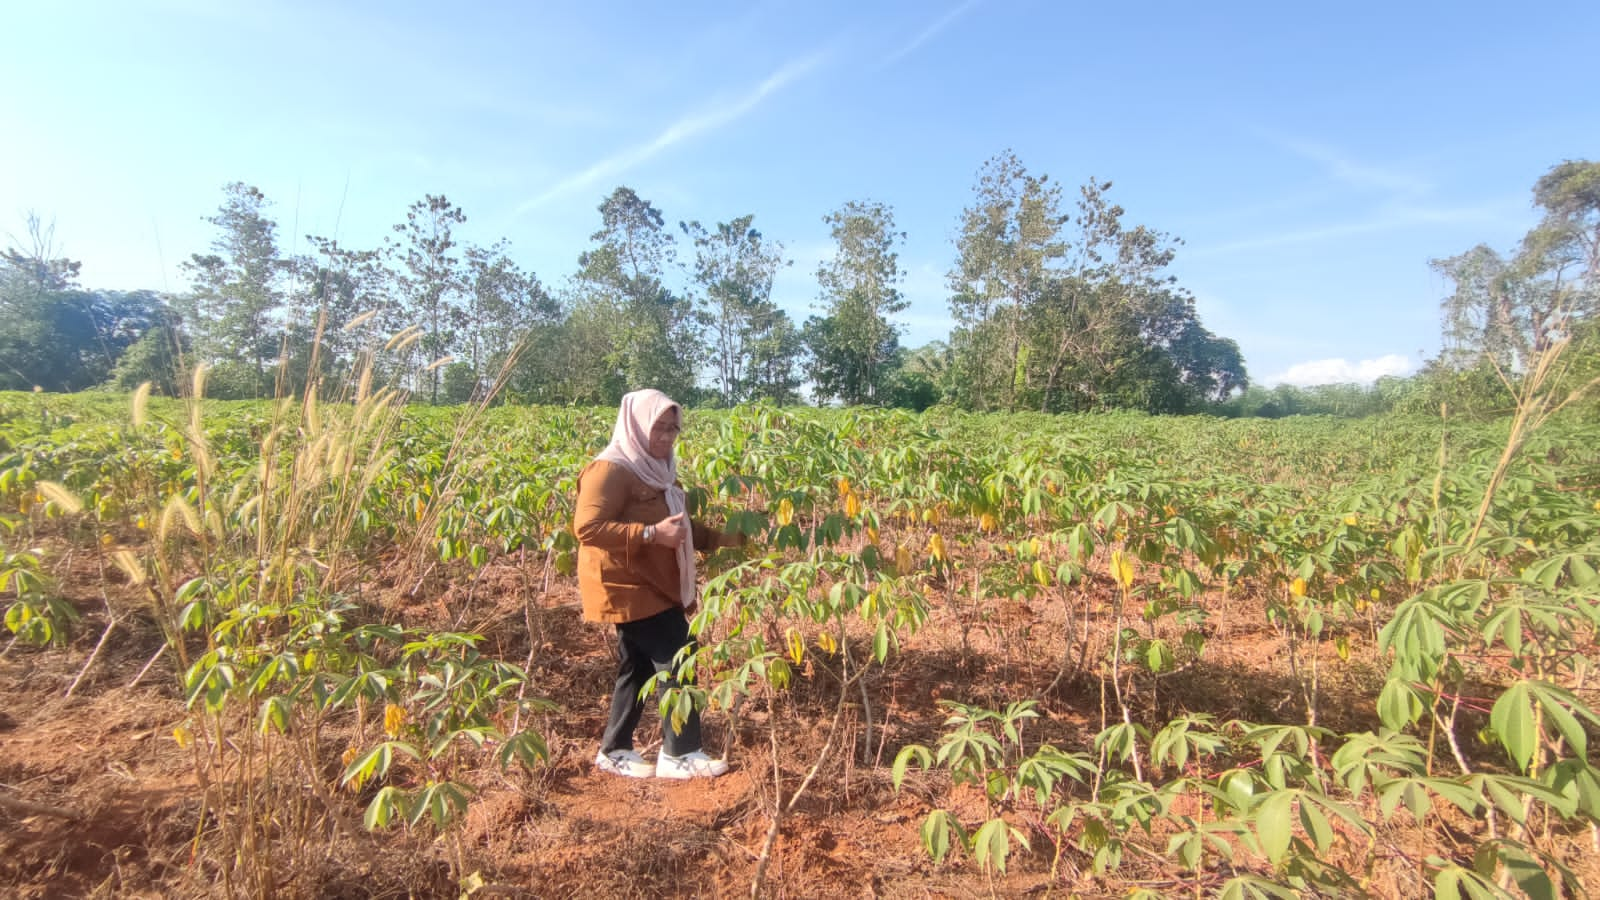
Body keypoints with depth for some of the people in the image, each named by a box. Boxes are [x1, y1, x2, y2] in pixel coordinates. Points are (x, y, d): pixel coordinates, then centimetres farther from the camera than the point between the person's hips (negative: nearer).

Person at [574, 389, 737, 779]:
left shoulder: (655, 470, 14)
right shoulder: (611, 470, -16)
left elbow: (677, 528, 21)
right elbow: (587, 527, -25)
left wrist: (721, 537, 8)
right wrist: (651, 533, -31)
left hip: (652, 587, 10)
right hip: (630, 589, -10)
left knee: (639, 667, 14)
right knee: (676, 661, -8)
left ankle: (614, 750, 27)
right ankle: (680, 754, 2)